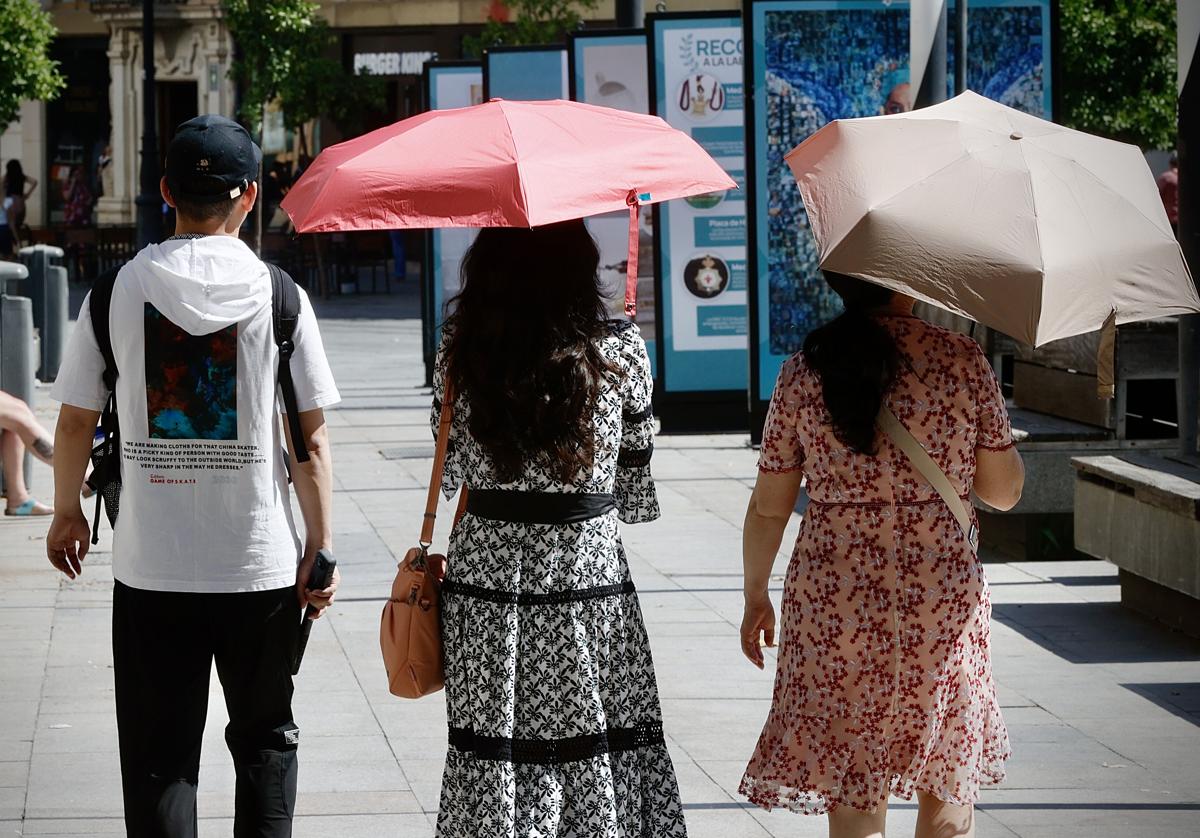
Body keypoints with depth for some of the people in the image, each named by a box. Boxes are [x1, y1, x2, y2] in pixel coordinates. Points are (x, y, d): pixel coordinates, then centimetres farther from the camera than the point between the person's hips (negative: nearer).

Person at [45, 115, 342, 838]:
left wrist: (67, 513, 19)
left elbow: (76, 420, 3)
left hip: (150, 565, 0)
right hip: (261, 562, 0)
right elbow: (310, 439, -5)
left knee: (158, 753, 7)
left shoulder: (120, 289, -3)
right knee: (266, 737, 16)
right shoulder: (278, 295, -5)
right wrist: (321, 548, 3)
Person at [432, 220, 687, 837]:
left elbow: (451, 467, 7)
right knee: (597, 744, 7)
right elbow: (634, 479, 3)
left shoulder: (461, 350, -4)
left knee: (490, 749, 8)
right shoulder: (619, 352, -7)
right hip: (588, 572, -1)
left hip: (486, 574, 1)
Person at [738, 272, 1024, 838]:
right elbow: (1004, 491, 1)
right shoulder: (963, 362, -5)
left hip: (832, 604, 1)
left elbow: (768, 507, 3)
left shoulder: (802, 372, -2)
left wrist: (755, 595, 17)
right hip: (943, 601, 0)